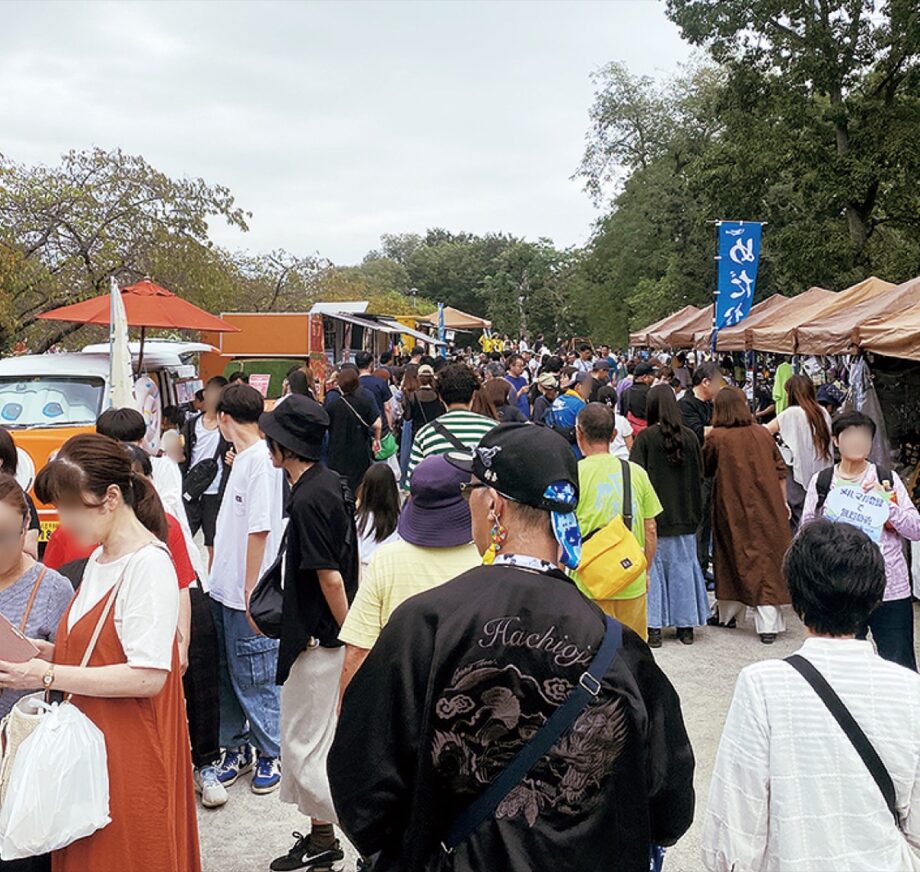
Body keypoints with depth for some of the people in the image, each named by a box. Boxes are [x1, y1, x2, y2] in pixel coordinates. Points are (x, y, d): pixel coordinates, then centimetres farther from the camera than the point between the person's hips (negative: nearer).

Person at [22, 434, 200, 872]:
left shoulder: (148, 564, -17)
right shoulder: (99, 558, 11)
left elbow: (148, 676, -22)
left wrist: (50, 675, -18)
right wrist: (48, 653, 1)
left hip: (130, 753, -8)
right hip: (90, 749, 8)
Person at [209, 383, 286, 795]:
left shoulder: (261, 460, -18)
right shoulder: (242, 458, 11)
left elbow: (260, 530, -21)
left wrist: (250, 593, -19)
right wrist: (221, 579, 17)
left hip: (247, 596, -9)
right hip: (225, 591, 9)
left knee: (255, 679, 4)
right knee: (228, 675, 17)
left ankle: (270, 754, 19)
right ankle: (235, 749, 31)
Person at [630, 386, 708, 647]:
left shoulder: (645, 437, -12)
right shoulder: (690, 436, -1)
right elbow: (699, 476, 6)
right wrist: (695, 512, 16)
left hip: (654, 516, -3)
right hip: (684, 515, 3)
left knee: (653, 567, 6)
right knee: (683, 566, 13)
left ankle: (653, 628, 7)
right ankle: (686, 627, 20)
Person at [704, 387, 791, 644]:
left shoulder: (716, 437, -7)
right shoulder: (763, 434, 2)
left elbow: (705, 470, 6)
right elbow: (780, 471, 6)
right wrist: (783, 503, 13)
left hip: (734, 509, -2)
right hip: (768, 509, 2)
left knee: (735, 560, 12)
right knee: (768, 560, 5)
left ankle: (727, 614, 25)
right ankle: (768, 625, 2)